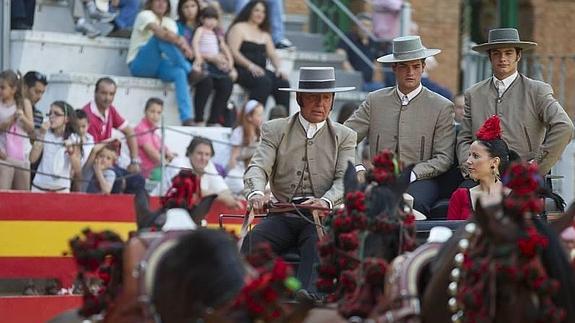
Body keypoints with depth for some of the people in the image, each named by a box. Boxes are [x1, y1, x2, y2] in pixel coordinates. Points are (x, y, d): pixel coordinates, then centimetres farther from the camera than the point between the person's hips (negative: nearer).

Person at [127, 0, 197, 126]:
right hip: (140, 65, -5)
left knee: (180, 72, -28)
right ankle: (190, 72, -29)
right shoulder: (145, 15, -2)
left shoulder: (170, 23, 17)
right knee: (161, 38, -30)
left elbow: (175, 39, -2)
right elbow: (159, 32, -23)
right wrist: (180, 42, -36)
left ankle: (187, 119, -41)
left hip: (158, 65, 5)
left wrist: (182, 44, -27)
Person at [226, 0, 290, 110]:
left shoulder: (264, 34, 25)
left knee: (283, 83, -21)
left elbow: (272, 55, 19)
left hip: (259, 71, 6)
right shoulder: (239, 28, 4)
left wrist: (279, 68, -3)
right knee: (264, 81, -34)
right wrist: (250, 66, -21)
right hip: (242, 71, -6)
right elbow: (233, 52, -9)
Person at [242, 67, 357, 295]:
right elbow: (258, 167, 1)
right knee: (253, 240, -29)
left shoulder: (344, 137, 14)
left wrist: (325, 201, -24)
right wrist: (256, 194, -25)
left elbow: (345, 180, 1)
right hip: (283, 216, 1)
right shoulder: (275, 130, 14)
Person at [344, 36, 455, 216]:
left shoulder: (442, 107, 8)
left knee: (412, 201, -36)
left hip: (419, 180, -1)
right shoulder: (374, 101, 14)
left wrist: (410, 175, -14)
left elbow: (444, 158, 2)